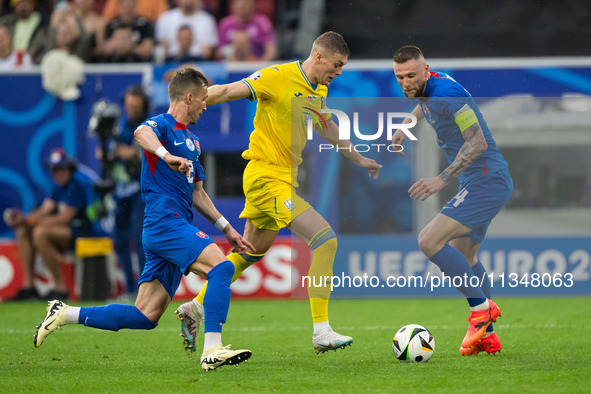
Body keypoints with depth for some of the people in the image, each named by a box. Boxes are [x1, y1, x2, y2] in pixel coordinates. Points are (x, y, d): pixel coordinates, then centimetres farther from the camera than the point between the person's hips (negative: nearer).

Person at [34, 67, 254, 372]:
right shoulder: (161, 125, -5)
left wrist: (226, 228, 27)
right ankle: (212, 350, -31)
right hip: (164, 221, -9)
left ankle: (65, 314, 12)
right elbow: (141, 133, -31)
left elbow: (196, 192, 31)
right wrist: (167, 156, -49)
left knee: (145, 317, 3)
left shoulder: (191, 141, 24)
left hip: (177, 227, 9)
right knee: (221, 266, -25)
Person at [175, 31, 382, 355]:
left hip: (285, 178, 10)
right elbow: (226, 92, -15)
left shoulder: (319, 91, 11)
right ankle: (321, 332, -16)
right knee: (325, 239, -17)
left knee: (253, 251, 21)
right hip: (267, 178, -10)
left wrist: (359, 160, 36)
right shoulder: (279, 77, -15)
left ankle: (195, 308, 34)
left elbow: (328, 128, 29)